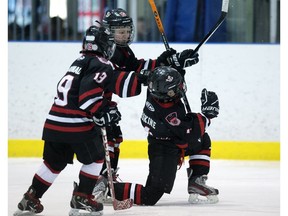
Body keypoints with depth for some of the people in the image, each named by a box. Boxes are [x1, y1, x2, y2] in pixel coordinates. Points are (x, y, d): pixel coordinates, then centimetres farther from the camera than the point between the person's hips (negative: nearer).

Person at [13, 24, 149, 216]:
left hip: (55, 121, 8)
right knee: (95, 157, 10)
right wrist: (101, 113, -13)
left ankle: (30, 200, 17)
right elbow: (89, 90, -20)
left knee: (54, 161, 19)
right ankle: (82, 200, 6)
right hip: (77, 123, -8)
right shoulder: (101, 65, -7)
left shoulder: (81, 61, 22)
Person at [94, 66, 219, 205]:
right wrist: (206, 114, -21)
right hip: (164, 152, -10)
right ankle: (107, 188, -8)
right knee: (150, 196, -11)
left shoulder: (153, 94, -14)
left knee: (204, 140, 22)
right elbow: (191, 134, -26)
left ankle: (197, 183, 18)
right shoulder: (168, 113, -35)